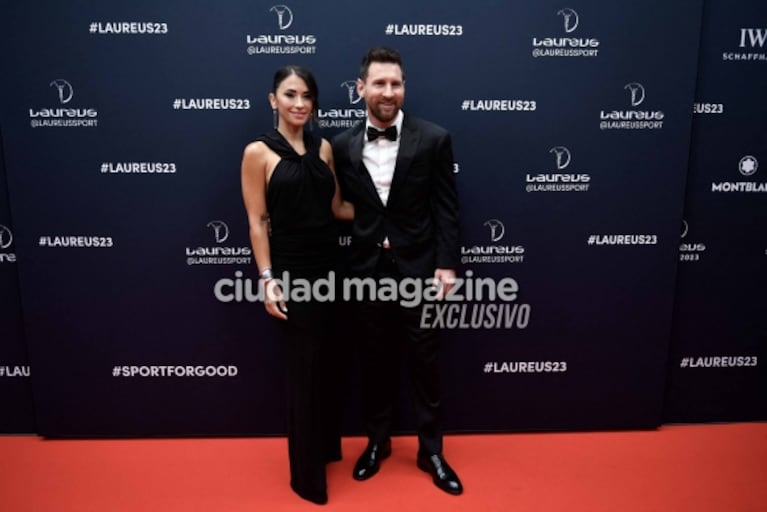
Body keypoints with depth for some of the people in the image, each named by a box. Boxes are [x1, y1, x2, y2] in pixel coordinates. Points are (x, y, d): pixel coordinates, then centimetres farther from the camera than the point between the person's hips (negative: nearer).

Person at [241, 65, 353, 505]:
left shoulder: (323, 147, 7)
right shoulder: (258, 152, -7)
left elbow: (337, 207, 10)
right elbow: (257, 222, -9)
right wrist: (267, 278, -13)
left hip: (329, 264, 5)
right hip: (292, 269, -5)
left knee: (327, 361, 16)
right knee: (305, 366, 4)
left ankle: (326, 446, 40)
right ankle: (308, 473, 23)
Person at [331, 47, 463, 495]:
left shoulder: (434, 139, -4)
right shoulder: (343, 146, 2)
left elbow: (446, 208, -4)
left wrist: (447, 264, -10)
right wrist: (342, 267, 3)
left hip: (419, 268, -2)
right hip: (367, 269, 2)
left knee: (424, 362, 10)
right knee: (374, 362, 15)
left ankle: (431, 450, 29)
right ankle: (377, 442, 36)